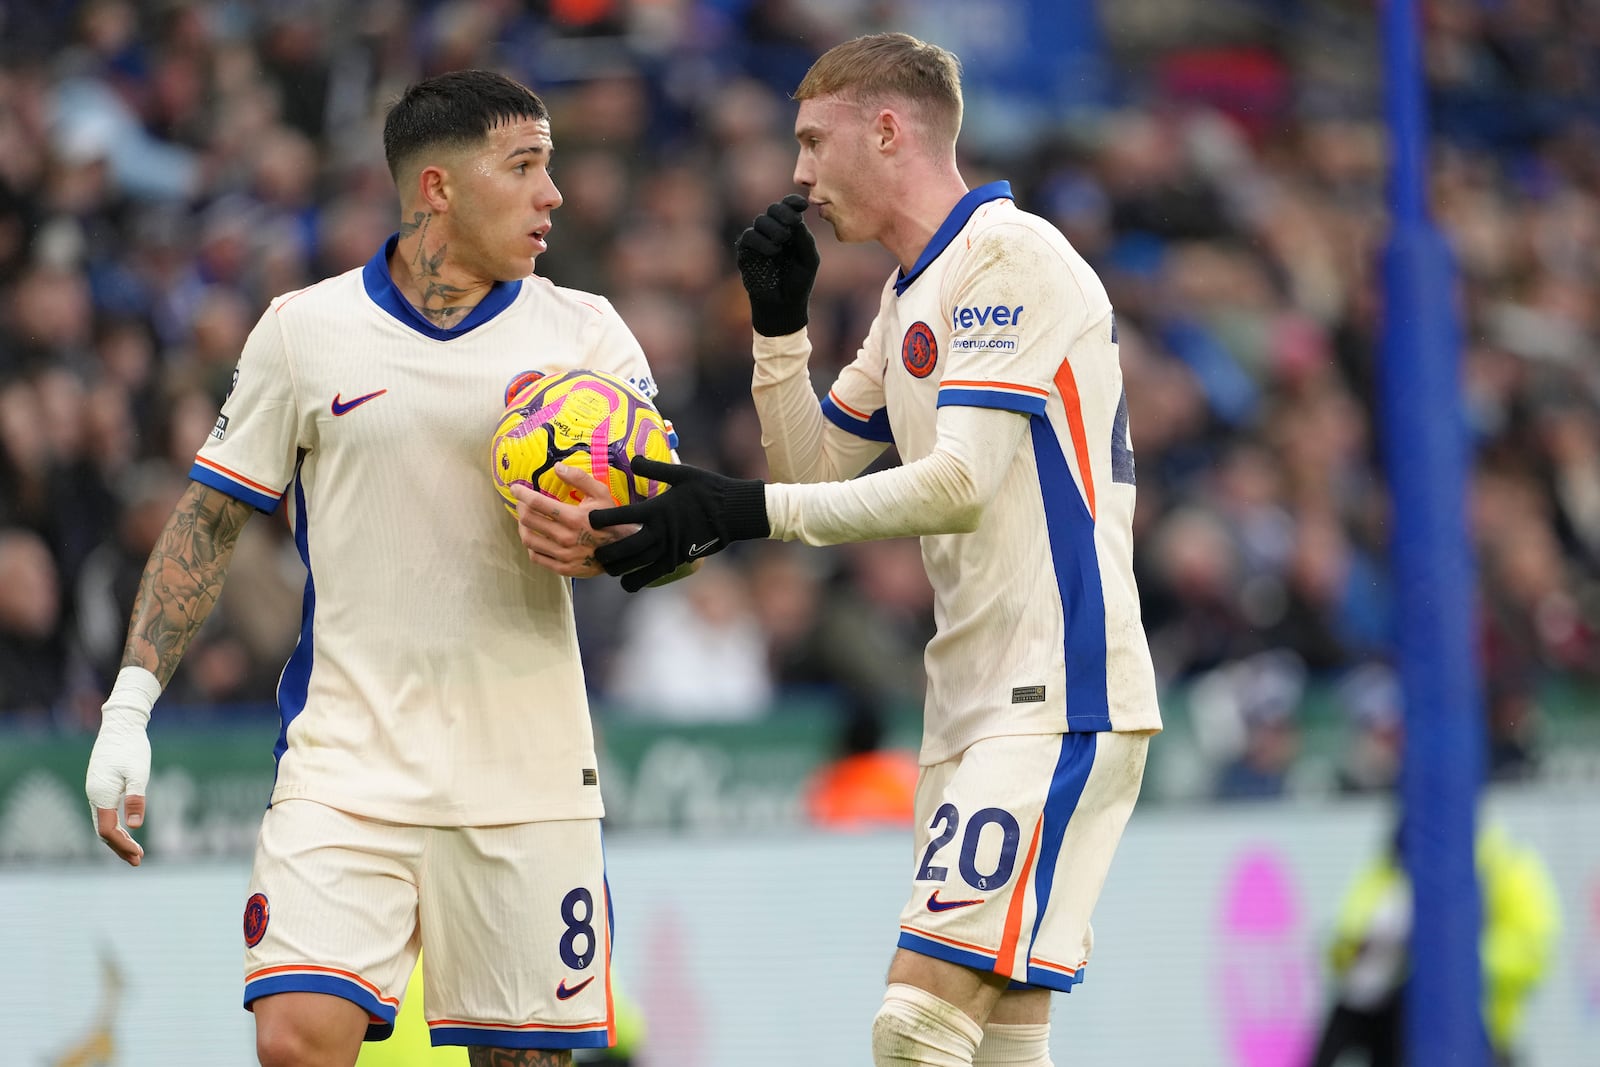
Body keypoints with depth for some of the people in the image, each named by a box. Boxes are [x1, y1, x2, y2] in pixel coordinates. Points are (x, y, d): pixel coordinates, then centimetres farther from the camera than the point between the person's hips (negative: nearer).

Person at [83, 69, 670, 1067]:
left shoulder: (583, 332, 5)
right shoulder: (305, 330, 4)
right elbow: (210, 518, 10)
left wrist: (602, 542, -24)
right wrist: (129, 704, 2)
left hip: (524, 775, 1)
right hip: (346, 761, -1)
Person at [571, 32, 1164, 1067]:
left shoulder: (1015, 255, -10)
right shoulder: (914, 293, 20)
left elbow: (961, 484, -20)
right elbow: (816, 468, 24)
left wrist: (750, 510, -21)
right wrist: (780, 323, 10)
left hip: (1057, 698, -10)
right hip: (978, 708, 10)